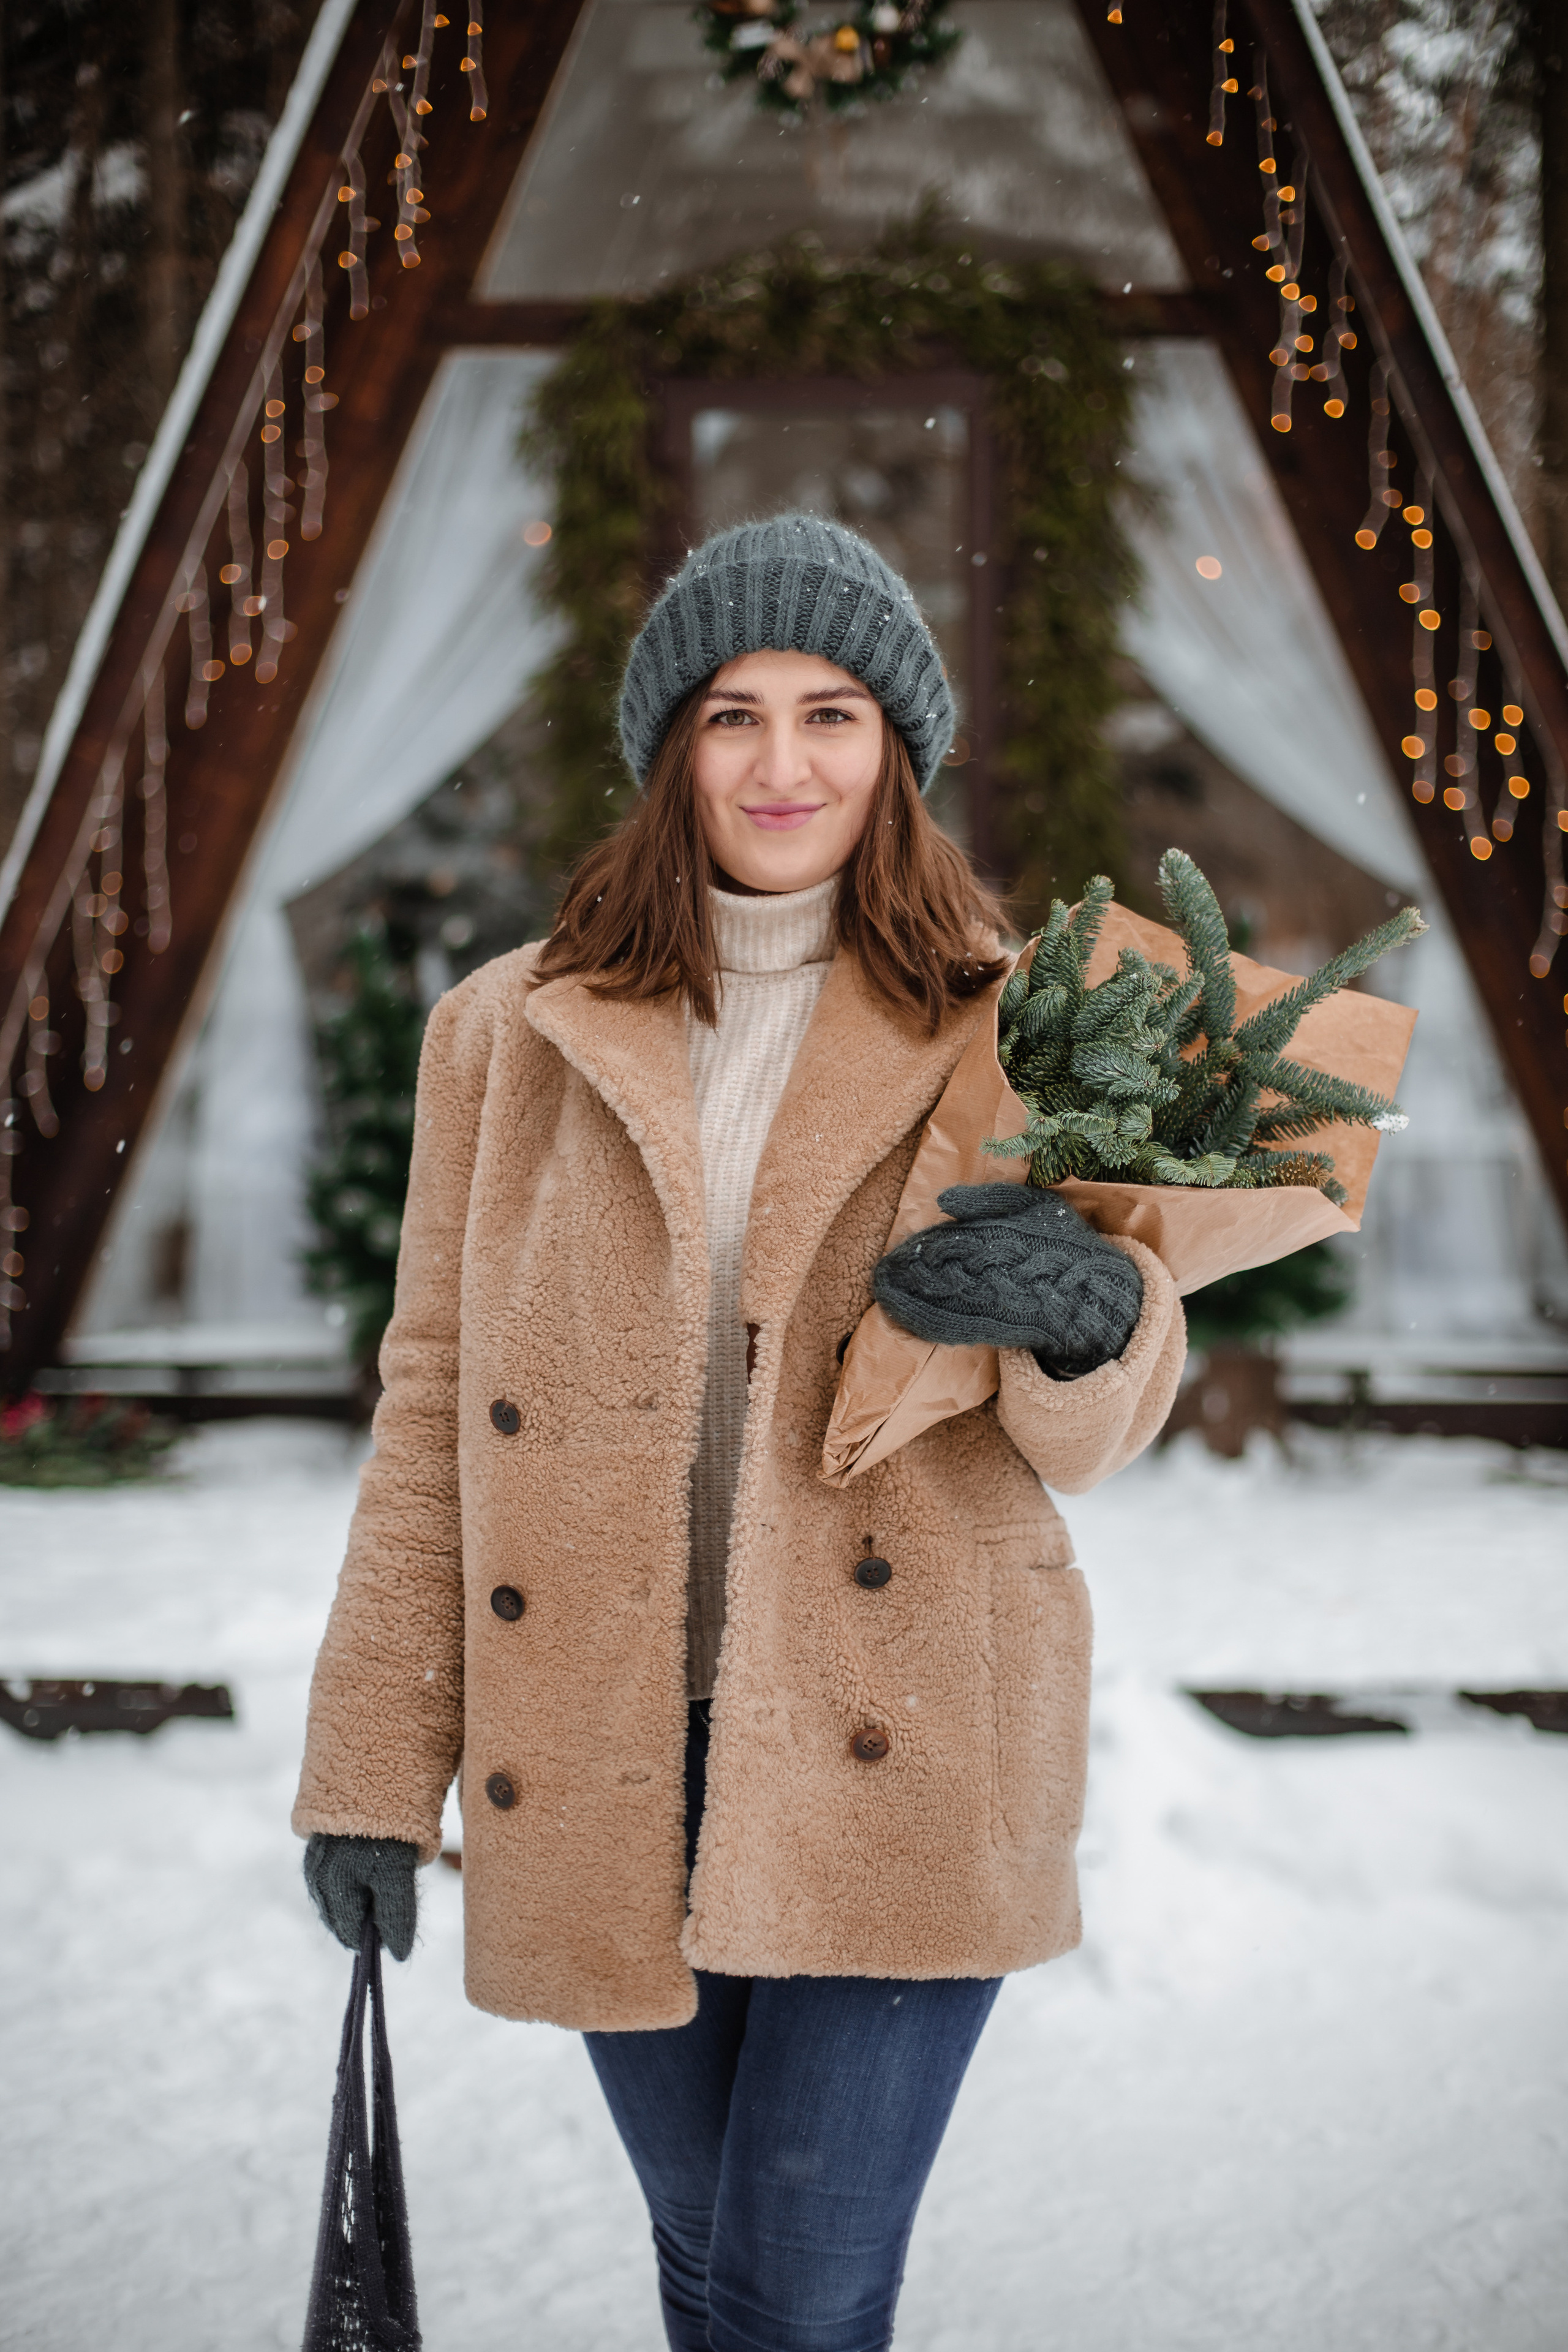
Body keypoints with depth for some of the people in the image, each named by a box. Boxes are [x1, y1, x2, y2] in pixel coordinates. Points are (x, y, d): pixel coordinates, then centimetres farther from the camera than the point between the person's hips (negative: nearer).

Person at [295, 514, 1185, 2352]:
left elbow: (1084, 1433, -1)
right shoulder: (518, 1034, 4)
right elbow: (438, 1395, 6)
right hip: (602, 1761, 2)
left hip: (888, 1756, -2)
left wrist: (1087, 1316, -26)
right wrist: (374, 1765, 4)